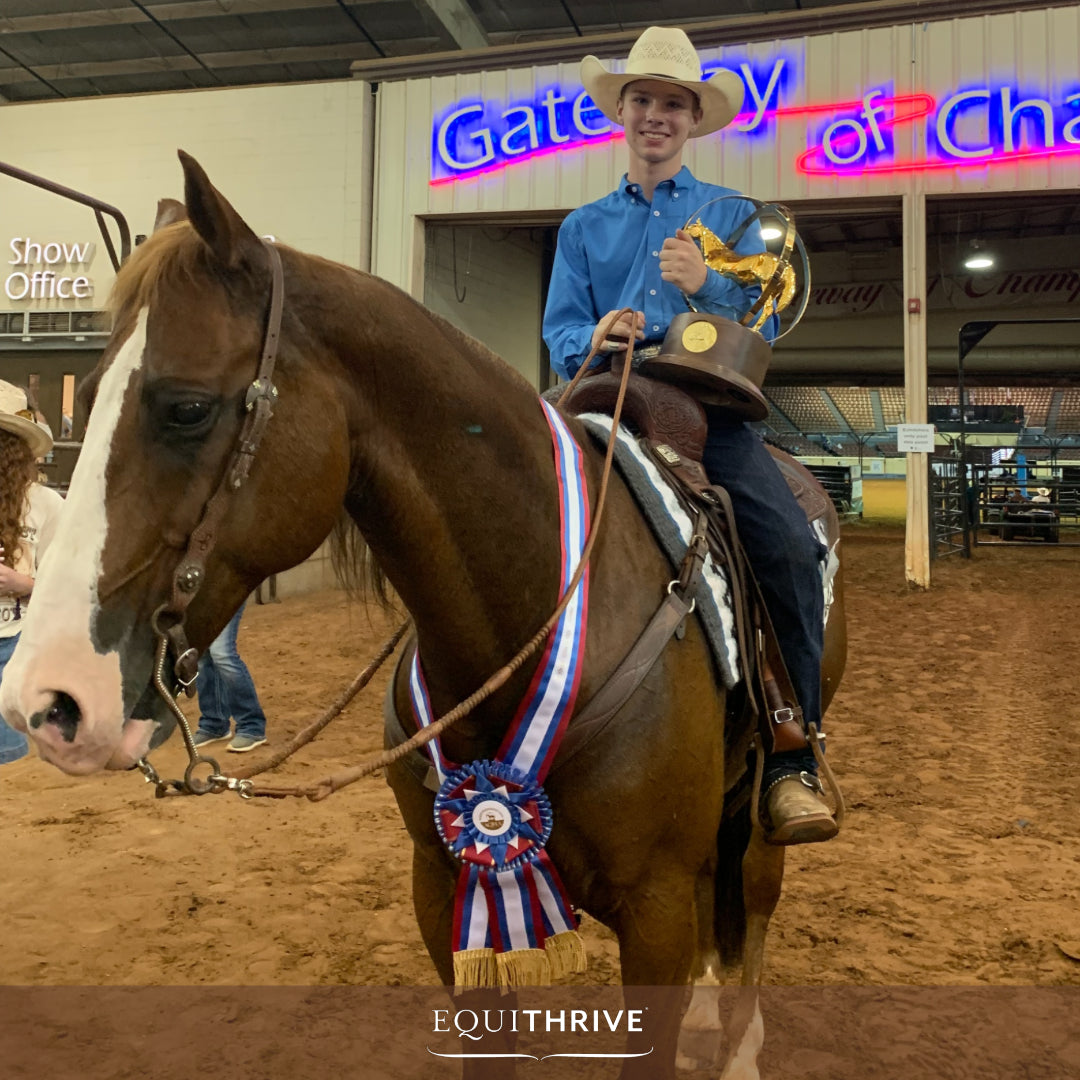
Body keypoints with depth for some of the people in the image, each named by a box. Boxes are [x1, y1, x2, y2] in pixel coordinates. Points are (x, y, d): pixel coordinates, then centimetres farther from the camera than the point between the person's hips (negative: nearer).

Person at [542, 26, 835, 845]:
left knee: (792, 546, -26)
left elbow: (762, 326, 7)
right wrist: (597, 335, -14)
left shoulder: (732, 216, 17)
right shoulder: (584, 227, 20)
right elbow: (560, 333, 10)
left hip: (710, 415, -1)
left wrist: (706, 286, -13)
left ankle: (791, 764, -18)